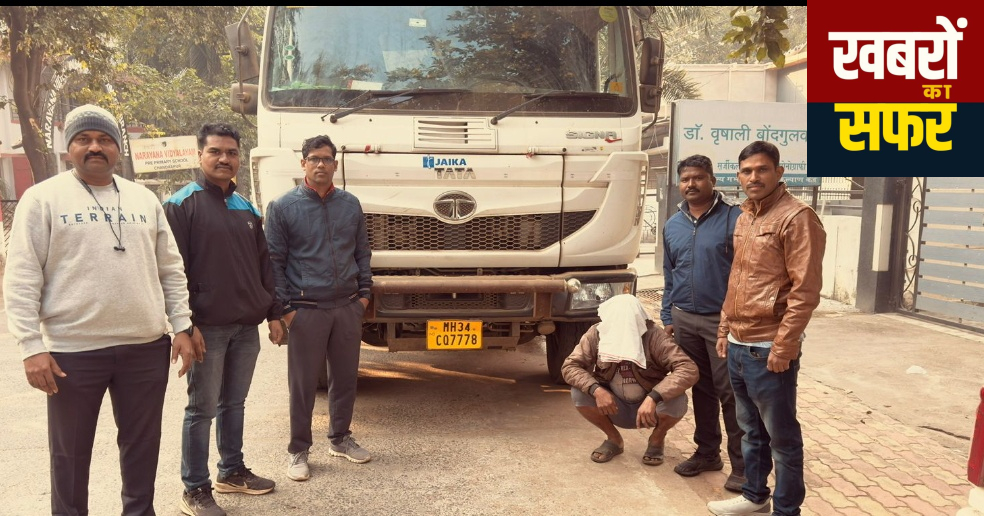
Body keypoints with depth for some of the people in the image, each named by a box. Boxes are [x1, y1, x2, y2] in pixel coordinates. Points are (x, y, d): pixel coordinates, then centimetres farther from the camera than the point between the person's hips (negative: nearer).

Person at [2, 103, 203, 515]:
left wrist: (182, 327, 5)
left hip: (147, 347, 3)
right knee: (71, 452, 12)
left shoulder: (145, 199, 9)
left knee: (142, 444, 15)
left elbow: (171, 270, 12)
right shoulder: (43, 199, -3)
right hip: (73, 350, -3)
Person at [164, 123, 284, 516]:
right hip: (208, 326, -6)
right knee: (203, 408, 2)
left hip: (247, 325, 6)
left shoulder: (246, 208, 13)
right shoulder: (182, 204, -6)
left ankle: (232, 472, 29)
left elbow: (263, 264, 16)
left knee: (234, 403, 16)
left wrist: (272, 313, 12)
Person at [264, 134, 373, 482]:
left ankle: (340, 439, 29)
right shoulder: (283, 207, -3)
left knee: (346, 376, 12)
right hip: (307, 310, -3)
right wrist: (284, 308, -9)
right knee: (303, 383, 4)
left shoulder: (351, 204, 8)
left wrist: (364, 292, 7)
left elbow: (362, 252, 14)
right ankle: (298, 450, 17)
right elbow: (274, 261, -4)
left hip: (348, 307, 4)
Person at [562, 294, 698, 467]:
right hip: (613, 407, 2)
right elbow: (569, 366, -16)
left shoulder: (653, 335, -25)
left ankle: (656, 440, 2)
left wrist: (653, 397, -46)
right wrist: (596, 389, -35)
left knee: (677, 399, -32)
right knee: (579, 392, -23)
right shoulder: (597, 334, -16)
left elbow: (689, 369, -34)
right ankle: (614, 439, 3)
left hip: (649, 407, -2)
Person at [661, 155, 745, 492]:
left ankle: (742, 465, 8)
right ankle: (707, 452, 27)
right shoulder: (672, 225, 10)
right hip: (684, 319, 6)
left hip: (723, 319, -5)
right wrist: (668, 317, 14)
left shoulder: (735, 217, -9)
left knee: (730, 393, -2)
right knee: (700, 389, 15)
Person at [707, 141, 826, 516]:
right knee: (751, 430, 20)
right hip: (738, 345, 8)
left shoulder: (796, 217, -13)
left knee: (782, 436, 6)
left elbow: (805, 290, -18)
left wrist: (782, 347, -19)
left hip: (768, 349, -8)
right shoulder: (745, 217, 13)